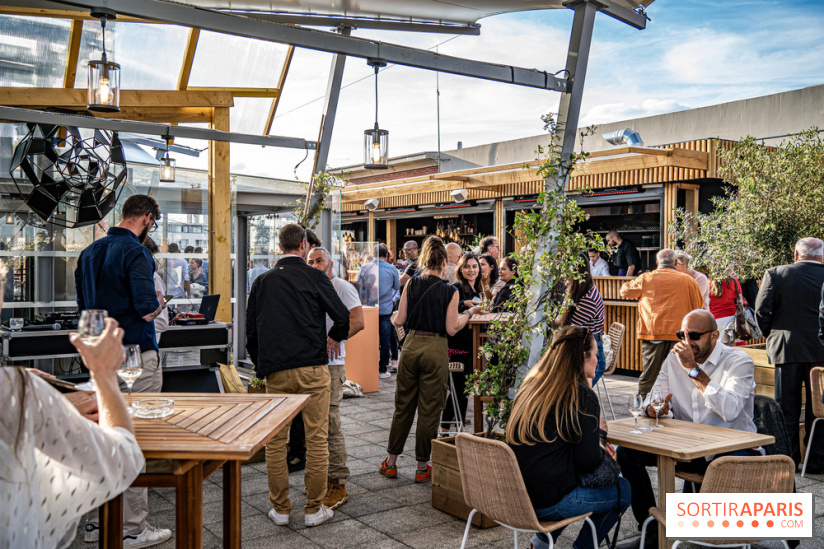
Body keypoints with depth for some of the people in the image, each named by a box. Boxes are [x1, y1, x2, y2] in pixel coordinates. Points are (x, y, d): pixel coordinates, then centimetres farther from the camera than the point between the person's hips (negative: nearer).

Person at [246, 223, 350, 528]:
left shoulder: (262, 281, 10)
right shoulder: (315, 277, -1)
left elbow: (251, 331, 13)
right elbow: (343, 319, -4)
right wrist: (333, 336, 17)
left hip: (275, 372, 3)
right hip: (311, 368, -3)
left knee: (275, 440, 11)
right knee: (316, 439, 5)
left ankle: (280, 509, 17)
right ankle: (314, 509, 11)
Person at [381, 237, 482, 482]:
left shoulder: (411, 284, 0)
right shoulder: (450, 291, -8)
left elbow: (400, 320, 2)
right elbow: (452, 329, -8)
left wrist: (392, 316, 24)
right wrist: (469, 313, 7)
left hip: (411, 346, 3)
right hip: (435, 351, -3)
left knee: (403, 406, 14)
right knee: (429, 410, 6)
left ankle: (391, 462, 23)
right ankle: (422, 467, 16)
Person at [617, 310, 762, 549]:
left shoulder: (739, 361, -11)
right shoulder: (675, 358, 6)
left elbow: (729, 411, -28)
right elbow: (652, 402, 5)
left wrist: (693, 369, -27)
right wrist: (654, 408, -21)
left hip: (731, 447, -5)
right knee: (626, 453, -13)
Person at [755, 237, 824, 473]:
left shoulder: (775, 274, -5)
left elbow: (761, 311, -8)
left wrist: (772, 336, 7)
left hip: (786, 349, -1)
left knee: (787, 408, 9)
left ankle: (788, 459, 15)